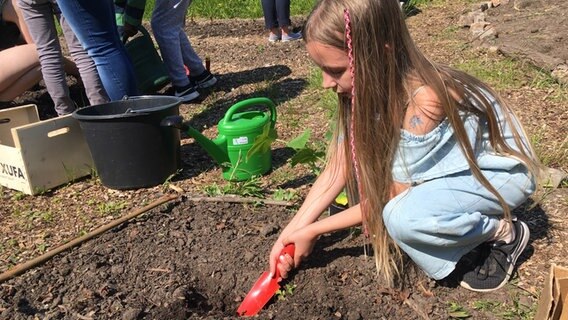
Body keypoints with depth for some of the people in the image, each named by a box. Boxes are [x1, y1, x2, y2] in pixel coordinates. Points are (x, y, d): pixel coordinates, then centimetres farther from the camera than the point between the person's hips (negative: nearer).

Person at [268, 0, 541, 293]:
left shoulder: (425, 99, -36)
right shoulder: (368, 87, -13)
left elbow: (392, 199, -26)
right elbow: (338, 168, -9)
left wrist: (313, 230, -18)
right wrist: (291, 231, -14)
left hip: (503, 171, -7)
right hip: (454, 164, 8)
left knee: (402, 216, -33)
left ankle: (503, 232, -4)